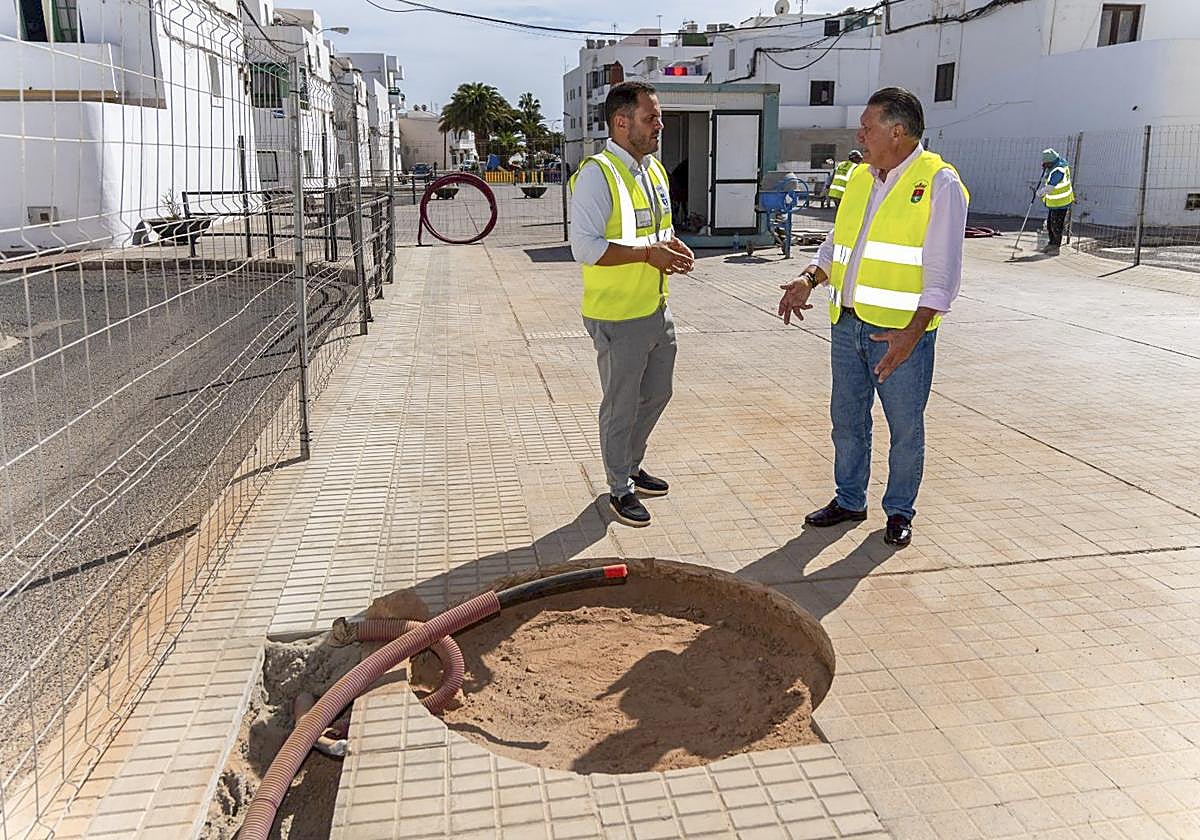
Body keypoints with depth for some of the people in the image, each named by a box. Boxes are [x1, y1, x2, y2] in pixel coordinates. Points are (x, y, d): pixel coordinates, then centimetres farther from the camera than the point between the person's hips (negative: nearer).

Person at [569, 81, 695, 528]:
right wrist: (647, 253, -24)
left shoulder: (655, 169, 11)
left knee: (656, 394, 20)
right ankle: (620, 488, 24)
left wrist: (671, 246, 2)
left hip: (658, 308, 9)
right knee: (620, 404, 6)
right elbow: (585, 247, -25)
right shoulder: (597, 174, -17)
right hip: (618, 317, -9)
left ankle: (630, 465, 41)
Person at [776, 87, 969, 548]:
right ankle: (849, 500, 31)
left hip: (901, 331, -6)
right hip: (847, 324, 7)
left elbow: (943, 272, -14)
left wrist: (912, 332, -24)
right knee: (847, 418, 15)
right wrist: (809, 279, -2)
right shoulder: (859, 178, 12)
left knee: (905, 427, 6)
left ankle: (899, 511, 23)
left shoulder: (940, 183, -9)